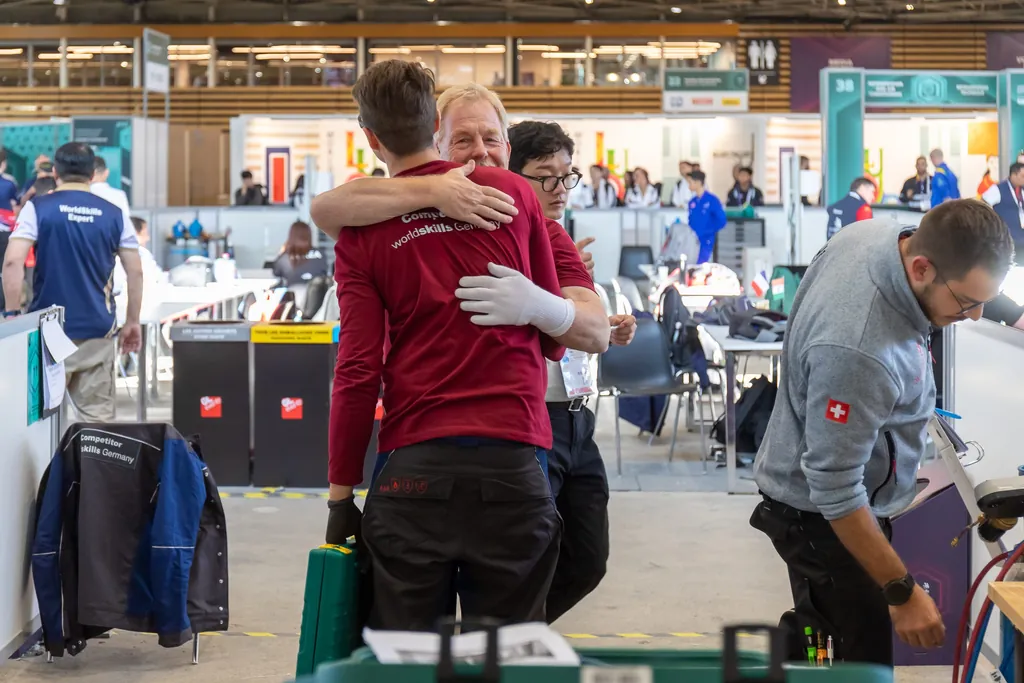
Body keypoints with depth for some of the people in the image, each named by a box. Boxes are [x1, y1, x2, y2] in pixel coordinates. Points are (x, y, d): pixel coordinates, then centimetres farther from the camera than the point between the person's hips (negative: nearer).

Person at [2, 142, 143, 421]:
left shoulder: (38, 208, -2)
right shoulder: (114, 214, 4)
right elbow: (136, 272, 4)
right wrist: (132, 322, 13)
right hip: (97, 328, 2)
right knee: (97, 415, 4)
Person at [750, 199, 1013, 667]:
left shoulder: (882, 233, -13)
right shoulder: (858, 351, -40)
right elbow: (835, 491, -33)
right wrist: (903, 592, -26)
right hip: (823, 514, -9)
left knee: (814, 631, 26)